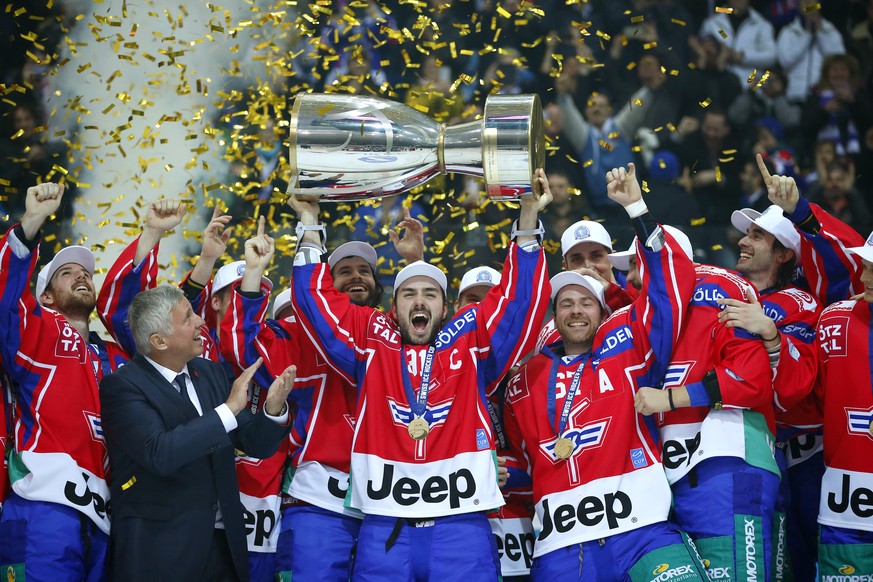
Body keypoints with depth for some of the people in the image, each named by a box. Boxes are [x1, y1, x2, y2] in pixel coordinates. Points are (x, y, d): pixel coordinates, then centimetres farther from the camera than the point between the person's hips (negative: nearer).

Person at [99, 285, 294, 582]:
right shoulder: (122, 386, -11)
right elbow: (159, 454, -25)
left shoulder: (210, 372, 9)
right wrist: (229, 408, -23)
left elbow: (256, 444, 10)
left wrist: (273, 408, -11)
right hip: (160, 547, -6)